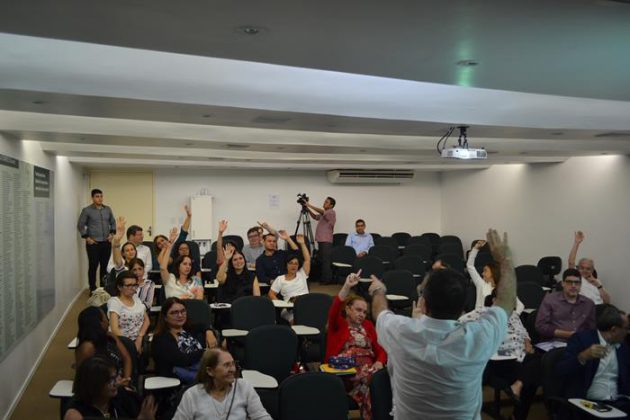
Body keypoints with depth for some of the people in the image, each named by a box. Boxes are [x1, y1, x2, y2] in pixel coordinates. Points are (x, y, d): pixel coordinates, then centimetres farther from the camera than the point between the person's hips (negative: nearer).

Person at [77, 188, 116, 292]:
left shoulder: (108, 209, 9)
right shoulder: (87, 210, -3)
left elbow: (113, 222, 18)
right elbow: (80, 225, -1)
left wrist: (112, 233, 5)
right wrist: (87, 238, -7)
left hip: (106, 243, 4)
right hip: (93, 243, -4)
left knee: (105, 266, 7)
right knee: (93, 266, -1)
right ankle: (92, 289, 8)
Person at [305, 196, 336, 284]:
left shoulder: (331, 212, -7)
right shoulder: (324, 214, 22)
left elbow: (322, 212, -23)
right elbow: (315, 216, 27)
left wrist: (309, 205, -22)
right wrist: (308, 209, 13)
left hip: (326, 241, -9)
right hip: (321, 240, 10)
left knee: (326, 260, -9)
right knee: (321, 260, 11)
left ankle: (327, 279, -7)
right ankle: (323, 278, 17)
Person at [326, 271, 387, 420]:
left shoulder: (367, 325, 23)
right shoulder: (338, 324, 9)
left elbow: (380, 349, 17)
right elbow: (334, 309, -13)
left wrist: (379, 362, -8)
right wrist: (347, 286, -28)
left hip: (367, 367, 4)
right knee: (368, 380, -33)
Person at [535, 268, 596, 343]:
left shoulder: (589, 303, 20)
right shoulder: (549, 299, 9)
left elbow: (592, 329, 20)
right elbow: (540, 326, 2)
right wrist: (567, 334, -5)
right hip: (554, 343, -3)